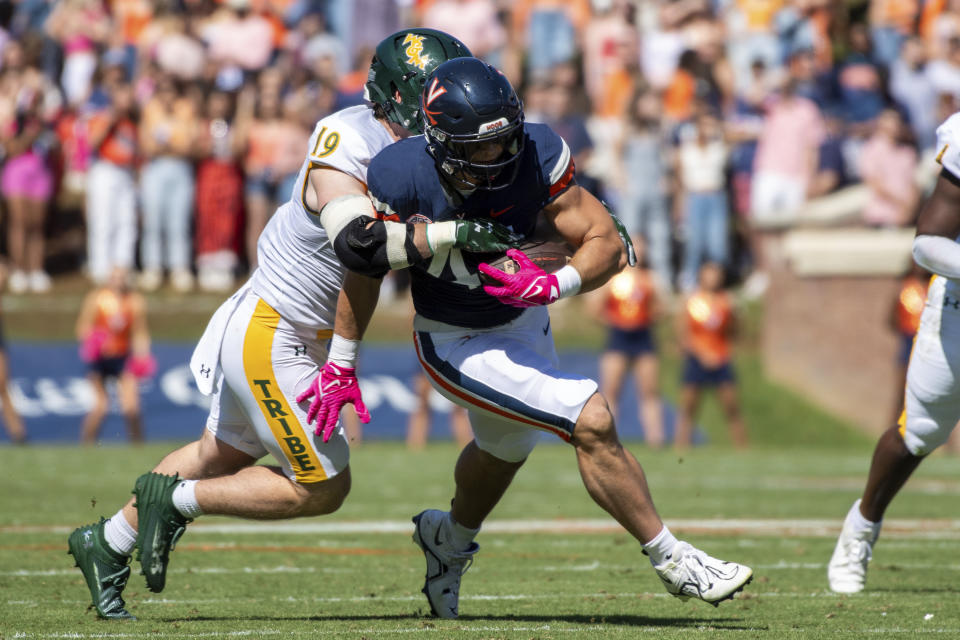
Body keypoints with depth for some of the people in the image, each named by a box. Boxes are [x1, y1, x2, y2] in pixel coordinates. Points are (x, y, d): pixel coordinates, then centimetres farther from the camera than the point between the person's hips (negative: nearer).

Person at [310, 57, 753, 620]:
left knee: (506, 448, 31)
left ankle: (450, 541, 62)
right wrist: (341, 364, -4)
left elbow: (608, 244, -20)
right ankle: (673, 560, -4)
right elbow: (368, 268, -12)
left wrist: (555, 285, -39)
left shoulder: (537, 156, -25)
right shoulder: (404, 178, -29)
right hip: (457, 346, -5)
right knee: (591, 421, -19)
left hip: (525, 323, 5)